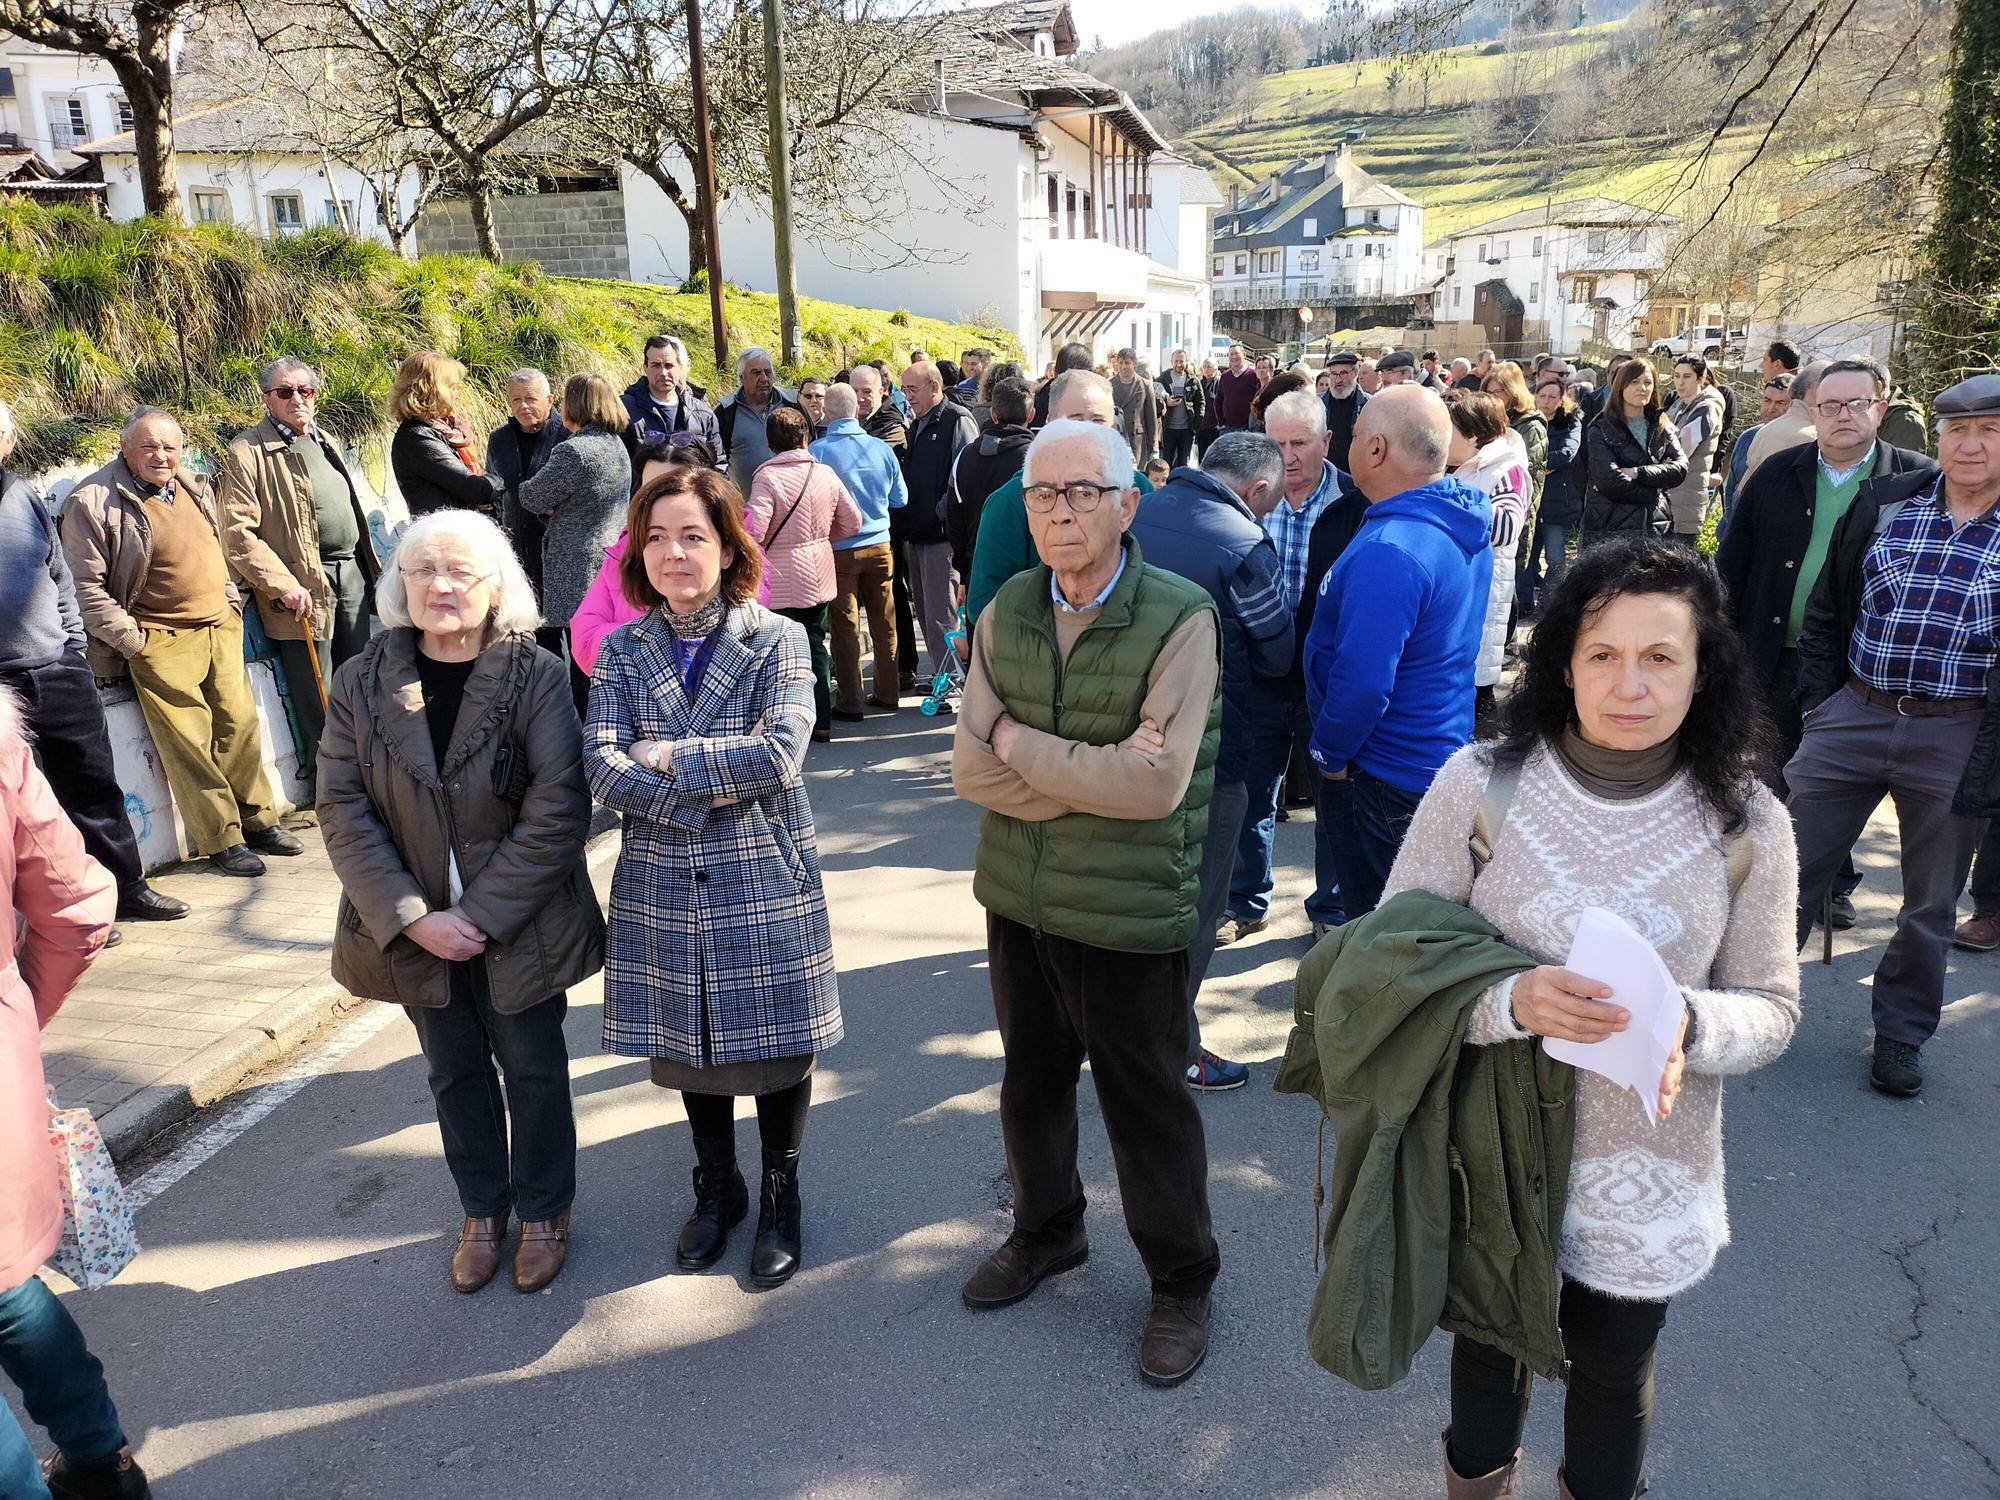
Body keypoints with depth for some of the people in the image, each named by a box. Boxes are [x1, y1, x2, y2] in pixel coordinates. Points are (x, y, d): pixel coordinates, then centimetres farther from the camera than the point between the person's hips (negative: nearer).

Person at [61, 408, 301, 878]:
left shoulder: (196, 488, 13)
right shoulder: (94, 502, -9)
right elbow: (86, 585, -11)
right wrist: (131, 640, -14)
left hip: (220, 629, 6)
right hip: (161, 642, -6)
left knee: (241, 726, 8)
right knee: (189, 742, -4)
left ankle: (258, 820, 20)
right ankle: (221, 840, 4)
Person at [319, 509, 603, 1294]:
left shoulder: (536, 676, -14)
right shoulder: (362, 683, -5)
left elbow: (557, 811, -18)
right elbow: (342, 811, -8)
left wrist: (481, 913, -19)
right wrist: (414, 918, -16)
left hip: (520, 926, -2)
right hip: (415, 928, 3)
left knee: (533, 1068, 14)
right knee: (455, 1072, 19)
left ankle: (542, 1209, 36)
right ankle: (482, 1208, 39)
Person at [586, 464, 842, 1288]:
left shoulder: (778, 640, -6)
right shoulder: (622, 650, 2)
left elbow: (780, 753, -20)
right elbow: (601, 764, -9)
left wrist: (671, 757, -14)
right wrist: (706, 795, -19)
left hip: (765, 879, -2)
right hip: (663, 882, 3)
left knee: (776, 1042, 10)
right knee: (689, 1043, 17)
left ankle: (780, 1195, 33)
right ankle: (717, 1188, 40)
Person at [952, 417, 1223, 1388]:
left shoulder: (1178, 618, -15)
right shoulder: (1007, 614, 1)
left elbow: (1157, 782, -24)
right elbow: (970, 769, -6)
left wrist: (1019, 744, -16)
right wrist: (1092, 773, -19)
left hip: (1129, 910, -5)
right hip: (1019, 897, 5)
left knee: (1146, 1104, 11)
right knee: (1030, 1081, 22)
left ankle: (1182, 1283, 34)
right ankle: (1046, 1230, 48)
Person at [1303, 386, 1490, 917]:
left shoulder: (1389, 551, -30)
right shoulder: (1466, 523, 3)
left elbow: (1363, 682, -32)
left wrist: (1329, 753, -15)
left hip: (1386, 772, -10)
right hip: (1443, 752, 10)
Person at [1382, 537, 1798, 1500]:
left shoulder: (1745, 823, -10)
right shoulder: (1479, 783, -15)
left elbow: (1770, 1008, -2)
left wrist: (1689, 1024, -25)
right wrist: (1510, 1001, -30)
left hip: (1648, 1174, 1)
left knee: (1613, 1372, 22)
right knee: (1492, 1346, 23)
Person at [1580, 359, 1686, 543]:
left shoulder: (1662, 429, 16)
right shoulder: (1601, 430, 2)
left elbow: (1681, 467, 0)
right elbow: (1608, 478, -13)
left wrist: (1638, 473, -11)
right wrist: (1652, 493, -5)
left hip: (1654, 527, 4)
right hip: (1608, 529, -4)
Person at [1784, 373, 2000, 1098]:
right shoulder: (1882, 506, 2)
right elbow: (1825, 612, 10)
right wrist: (1818, 706, 3)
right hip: (1853, 713, 1)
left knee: (1930, 903, 12)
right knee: (1791, 867, 6)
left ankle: (1900, 1036, 29)